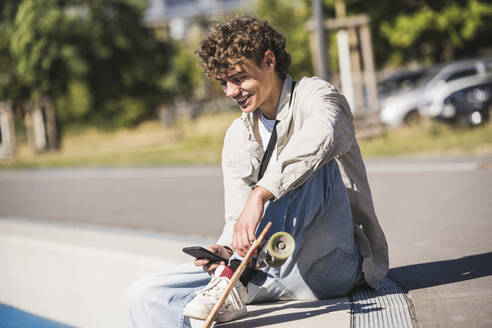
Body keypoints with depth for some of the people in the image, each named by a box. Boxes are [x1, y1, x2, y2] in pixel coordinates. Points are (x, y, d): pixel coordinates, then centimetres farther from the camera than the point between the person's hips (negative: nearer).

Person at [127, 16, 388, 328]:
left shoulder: (313, 95, -4)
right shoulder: (238, 137, 15)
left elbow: (320, 136, -31)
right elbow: (238, 219, 12)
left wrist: (260, 195, -40)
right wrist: (226, 250, -12)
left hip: (335, 263, -6)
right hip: (278, 273, 6)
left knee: (312, 164, -33)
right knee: (146, 295, -7)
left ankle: (238, 282, -37)